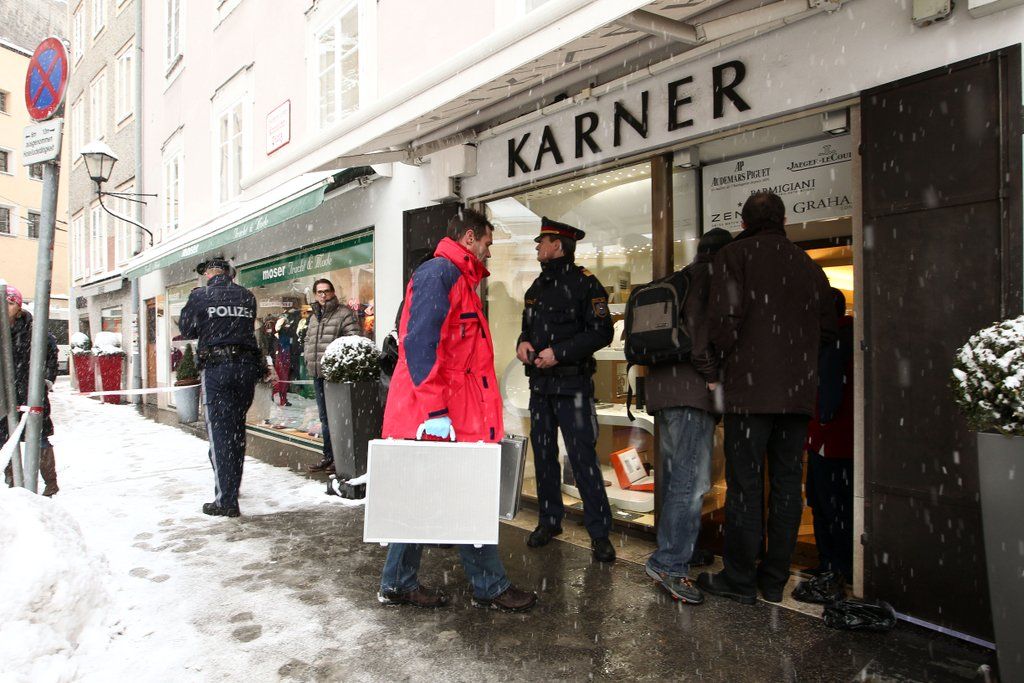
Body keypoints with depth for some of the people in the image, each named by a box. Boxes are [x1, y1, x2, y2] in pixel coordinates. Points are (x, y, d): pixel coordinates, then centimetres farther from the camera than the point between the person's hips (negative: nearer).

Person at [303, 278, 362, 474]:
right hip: (317, 374, 8)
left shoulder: (344, 313, -5)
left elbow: (355, 340, -13)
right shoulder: (314, 317, 20)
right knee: (324, 417, 14)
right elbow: (308, 339, 31)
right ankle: (328, 456, 23)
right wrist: (308, 357, 13)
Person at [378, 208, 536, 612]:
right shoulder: (438, 273, -11)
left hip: (453, 415, 10)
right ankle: (490, 587, 12)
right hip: (438, 417, -10)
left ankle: (398, 585, 24)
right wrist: (435, 410, -26)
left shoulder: (459, 279, 22)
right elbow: (420, 343, -21)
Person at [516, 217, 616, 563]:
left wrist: (558, 352, -19)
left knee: (583, 456, -7)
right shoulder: (537, 287, 17)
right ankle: (550, 520, 26)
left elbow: (602, 332, -13)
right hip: (539, 384, 7)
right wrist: (523, 343, 1)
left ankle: (599, 532, 2)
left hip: (572, 383, -7)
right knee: (543, 454, 12)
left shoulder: (583, 282, -6)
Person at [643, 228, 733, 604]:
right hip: (692, 389, -10)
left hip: (662, 387, 10)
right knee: (692, 480, -10)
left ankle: (672, 554, 23)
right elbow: (698, 323, -17)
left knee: (674, 475, 15)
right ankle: (670, 563, -10)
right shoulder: (707, 275, -3)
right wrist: (710, 374, -11)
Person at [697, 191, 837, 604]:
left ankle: (739, 580, 8)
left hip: (751, 389, -5)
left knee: (745, 484, 0)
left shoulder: (735, 255, -2)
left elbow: (726, 316, -14)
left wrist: (726, 355, 1)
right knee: (787, 483, 10)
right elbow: (827, 329, 15)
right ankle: (774, 579, 19)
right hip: (799, 392, 5)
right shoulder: (808, 265, 14)